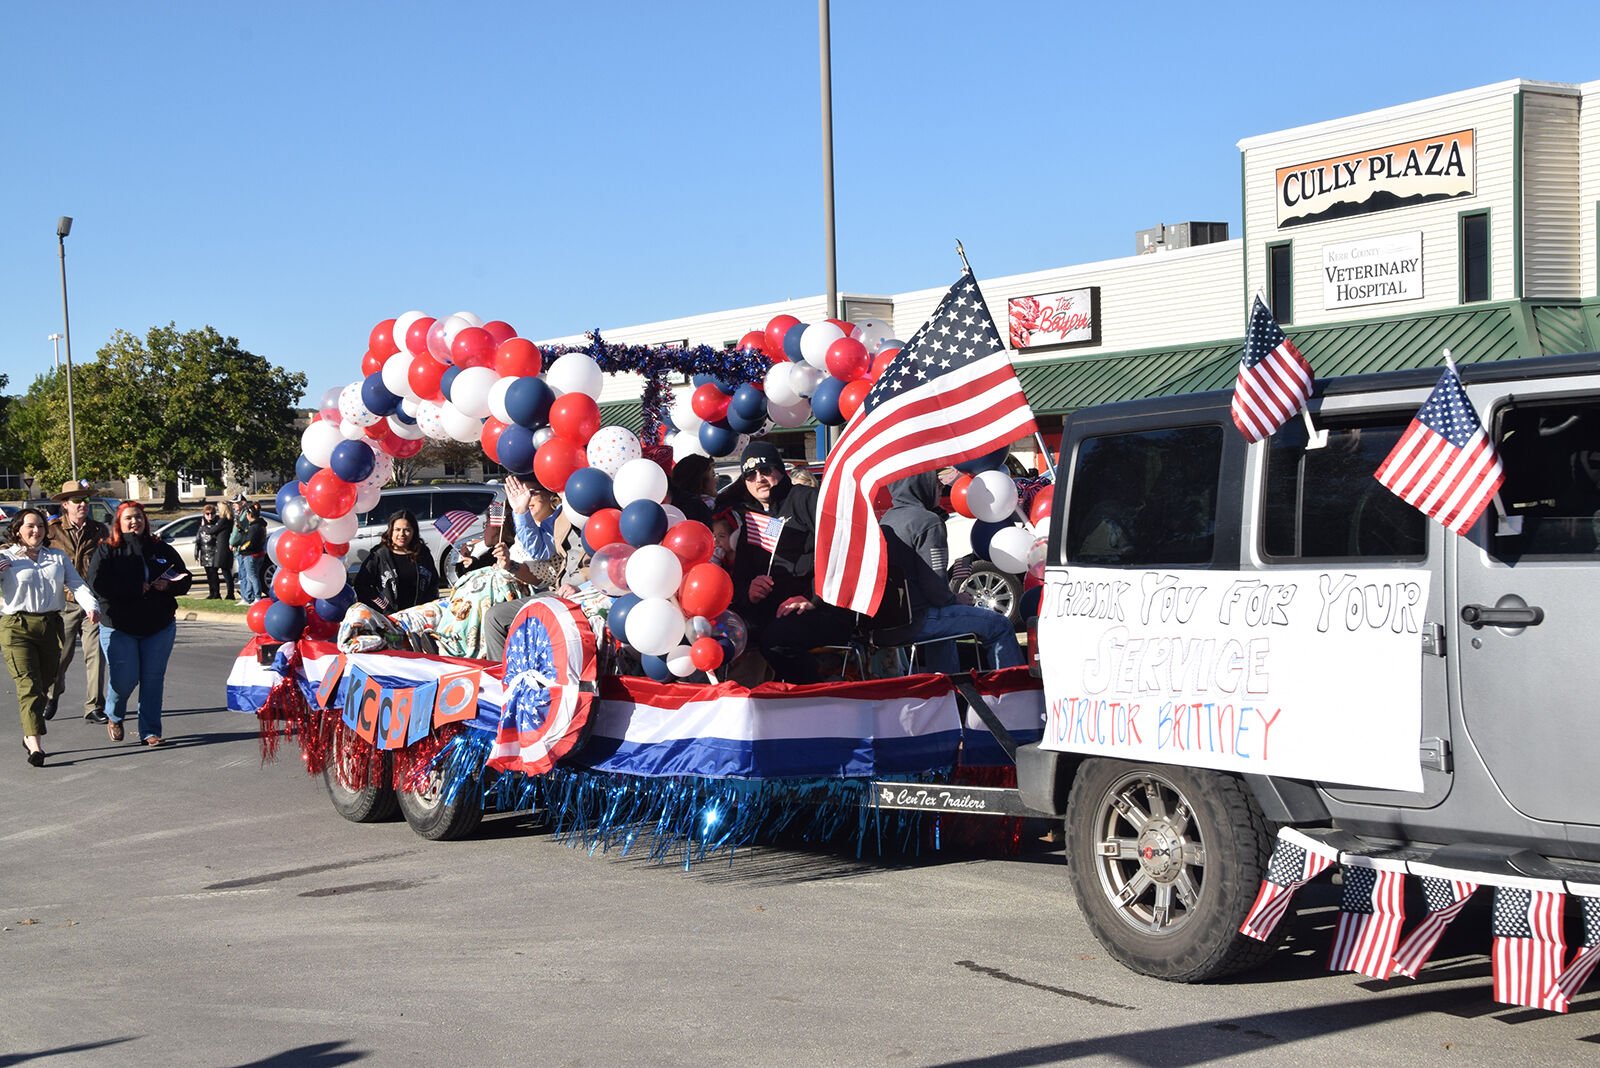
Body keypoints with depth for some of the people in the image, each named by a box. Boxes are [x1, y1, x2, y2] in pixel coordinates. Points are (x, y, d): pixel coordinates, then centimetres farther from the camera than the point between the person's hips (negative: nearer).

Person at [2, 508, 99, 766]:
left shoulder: (58, 558, 14)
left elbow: (77, 584, 4)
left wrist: (91, 606, -13)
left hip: (51, 626, 4)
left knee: (44, 684, 11)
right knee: (28, 684, -13)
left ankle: (28, 735, 29)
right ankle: (35, 745, -20)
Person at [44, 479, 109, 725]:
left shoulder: (99, 530, 9)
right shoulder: (52, 530, -1)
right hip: (63, 603, -1)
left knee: (95, 654, -4)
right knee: (60, 655, 8)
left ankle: (94, 707, 3)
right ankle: (52, 695, 34)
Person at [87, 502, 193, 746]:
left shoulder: (161, 549, 9)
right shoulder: (107, 550, 0)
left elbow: (185, 579, 10)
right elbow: (98, 582, -14)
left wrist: (167, 586, -13)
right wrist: (137, 588, -19)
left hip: (159, 626, 3)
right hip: (119, 627, -3)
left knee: (153, 679, 1)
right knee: (124, 678, -8)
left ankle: (150, 731, 10)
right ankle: (114, 718, 21)